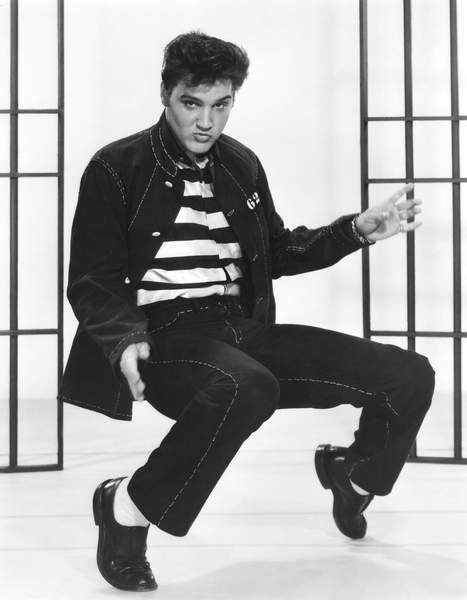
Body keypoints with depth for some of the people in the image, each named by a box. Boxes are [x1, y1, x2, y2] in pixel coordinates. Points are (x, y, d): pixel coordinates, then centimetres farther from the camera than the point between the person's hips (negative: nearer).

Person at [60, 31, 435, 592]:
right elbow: (92, 282, -3)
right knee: (247, 388, -43)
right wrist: (126, 340, -24)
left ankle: (355, 473, 27)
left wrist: (358, 230, 12)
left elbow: (275, 253, 26)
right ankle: (126, 508, -19)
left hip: (243, 329, 6)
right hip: (167, 337, -6)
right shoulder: (116, 168, -3)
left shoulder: (242, 165, 14)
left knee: (409, 375, -7)